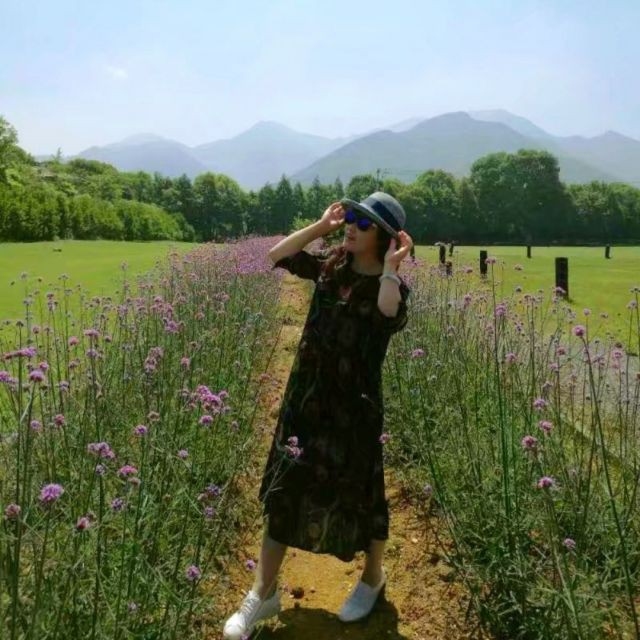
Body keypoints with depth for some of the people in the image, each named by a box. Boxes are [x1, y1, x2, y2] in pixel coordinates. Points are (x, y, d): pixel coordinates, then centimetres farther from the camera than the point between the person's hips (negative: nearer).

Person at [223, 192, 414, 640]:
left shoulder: (392, 285, -12)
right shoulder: (330, 264, 2)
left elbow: (391, 319, -34)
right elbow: (277, 256, -2)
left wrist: (391, 268, -28)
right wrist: (320, 226, -6)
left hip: (355, 405, -4)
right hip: (306, 397, 5)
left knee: (359, 494, 12)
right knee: (284, 489, 9)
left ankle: (373, 578, 40)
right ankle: (264, 592, 25)